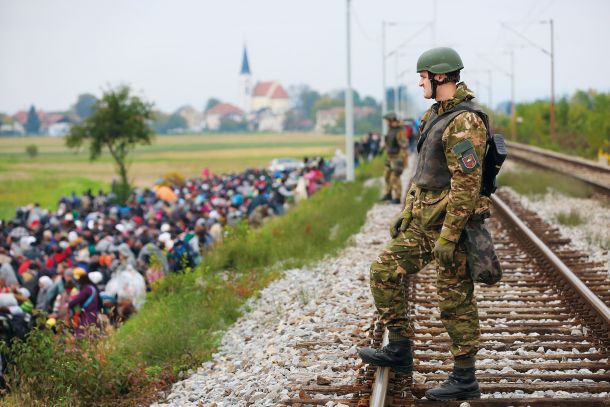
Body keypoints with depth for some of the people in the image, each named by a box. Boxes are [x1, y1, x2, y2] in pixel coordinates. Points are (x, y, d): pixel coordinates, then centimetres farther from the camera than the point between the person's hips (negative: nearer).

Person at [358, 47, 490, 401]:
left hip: (450, 222, -10)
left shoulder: (465, 122, -20)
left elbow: (467, 183, -24)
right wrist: (405, 213, 20)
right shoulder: (436, 115, 13)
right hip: (424, 219, 10)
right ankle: (400, 352, 17)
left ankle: (465, 381, 9)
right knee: (385, 273, 8)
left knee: (456, 301, -1)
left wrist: (448, 236, -25)